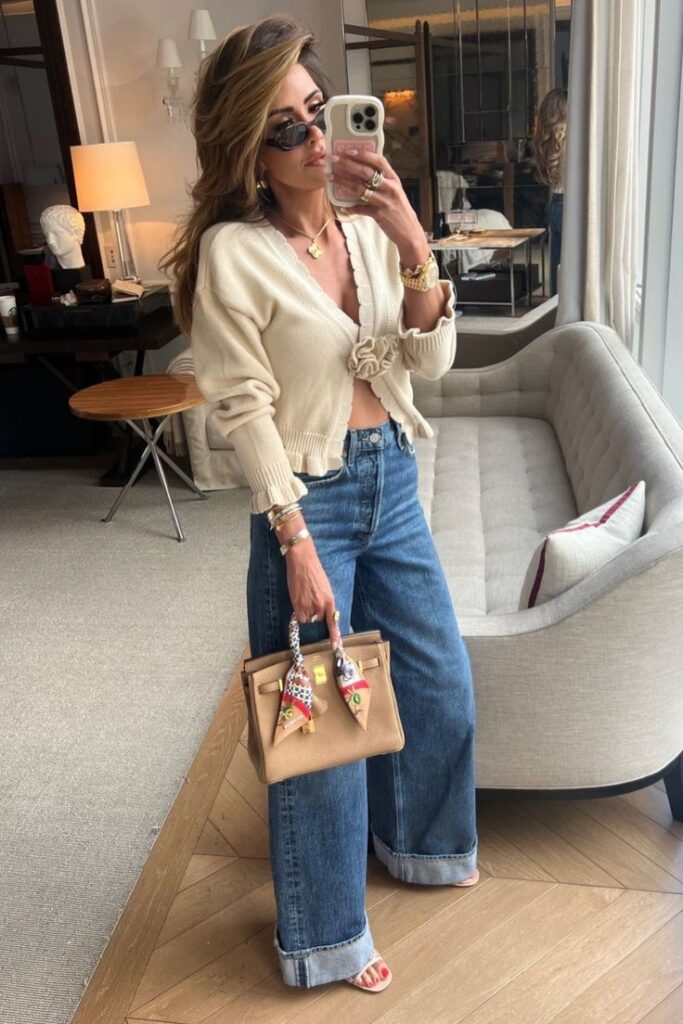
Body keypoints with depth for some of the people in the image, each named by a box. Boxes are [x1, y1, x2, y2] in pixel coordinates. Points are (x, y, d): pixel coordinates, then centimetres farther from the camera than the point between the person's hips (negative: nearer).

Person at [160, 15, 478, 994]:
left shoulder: (370, 229, 4)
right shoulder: (233, 251, -13)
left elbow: (433, 360, -3)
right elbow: (245, 410, -14)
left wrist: (413, 246, -18)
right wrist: (297, 546, -16)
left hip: (393, 482, 6)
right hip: (311, 497, -6)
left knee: (441, 681, 18)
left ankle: (420, 839, 49)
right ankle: (327, 934, 32)